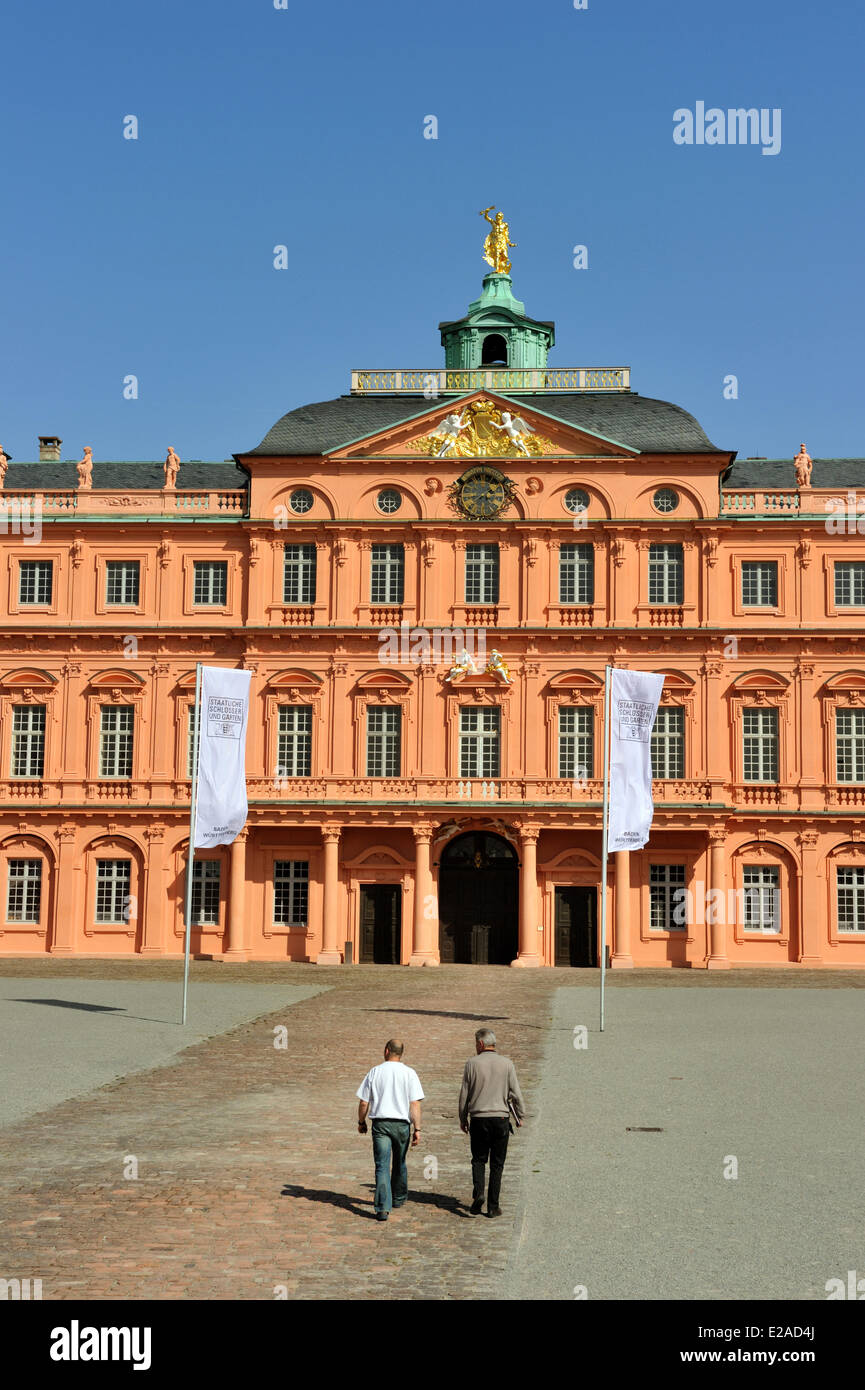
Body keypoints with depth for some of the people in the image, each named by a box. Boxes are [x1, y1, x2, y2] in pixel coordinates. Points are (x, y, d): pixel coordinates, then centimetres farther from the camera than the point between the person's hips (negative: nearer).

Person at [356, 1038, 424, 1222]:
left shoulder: (374, 1072, 1)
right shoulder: (409, 1074, -1)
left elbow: (364, 1102, 3)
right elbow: (415, 1104, -8)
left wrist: (361, 1122, 17)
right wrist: (417, 1129, -7)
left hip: (380, 1123, -1)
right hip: (401, 1123, 1)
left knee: (382, 1166, -5)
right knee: (399, 1164, 21)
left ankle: (383, 1207, -17)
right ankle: (399, 1199, 36)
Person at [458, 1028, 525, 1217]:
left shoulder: (472, 1063, -2)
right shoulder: (506, 1064, 0)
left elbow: (464, 1094, 1)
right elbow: (515, 1093, 0)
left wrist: (463, 1118, 12)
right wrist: (520, 1116, 13)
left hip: (479, 1118, 0)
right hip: (501, 1117, 0)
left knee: (478, 1159, 13)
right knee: (497, 1163, 7)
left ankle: (478, 1192, -10)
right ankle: (493, 1206, 6)